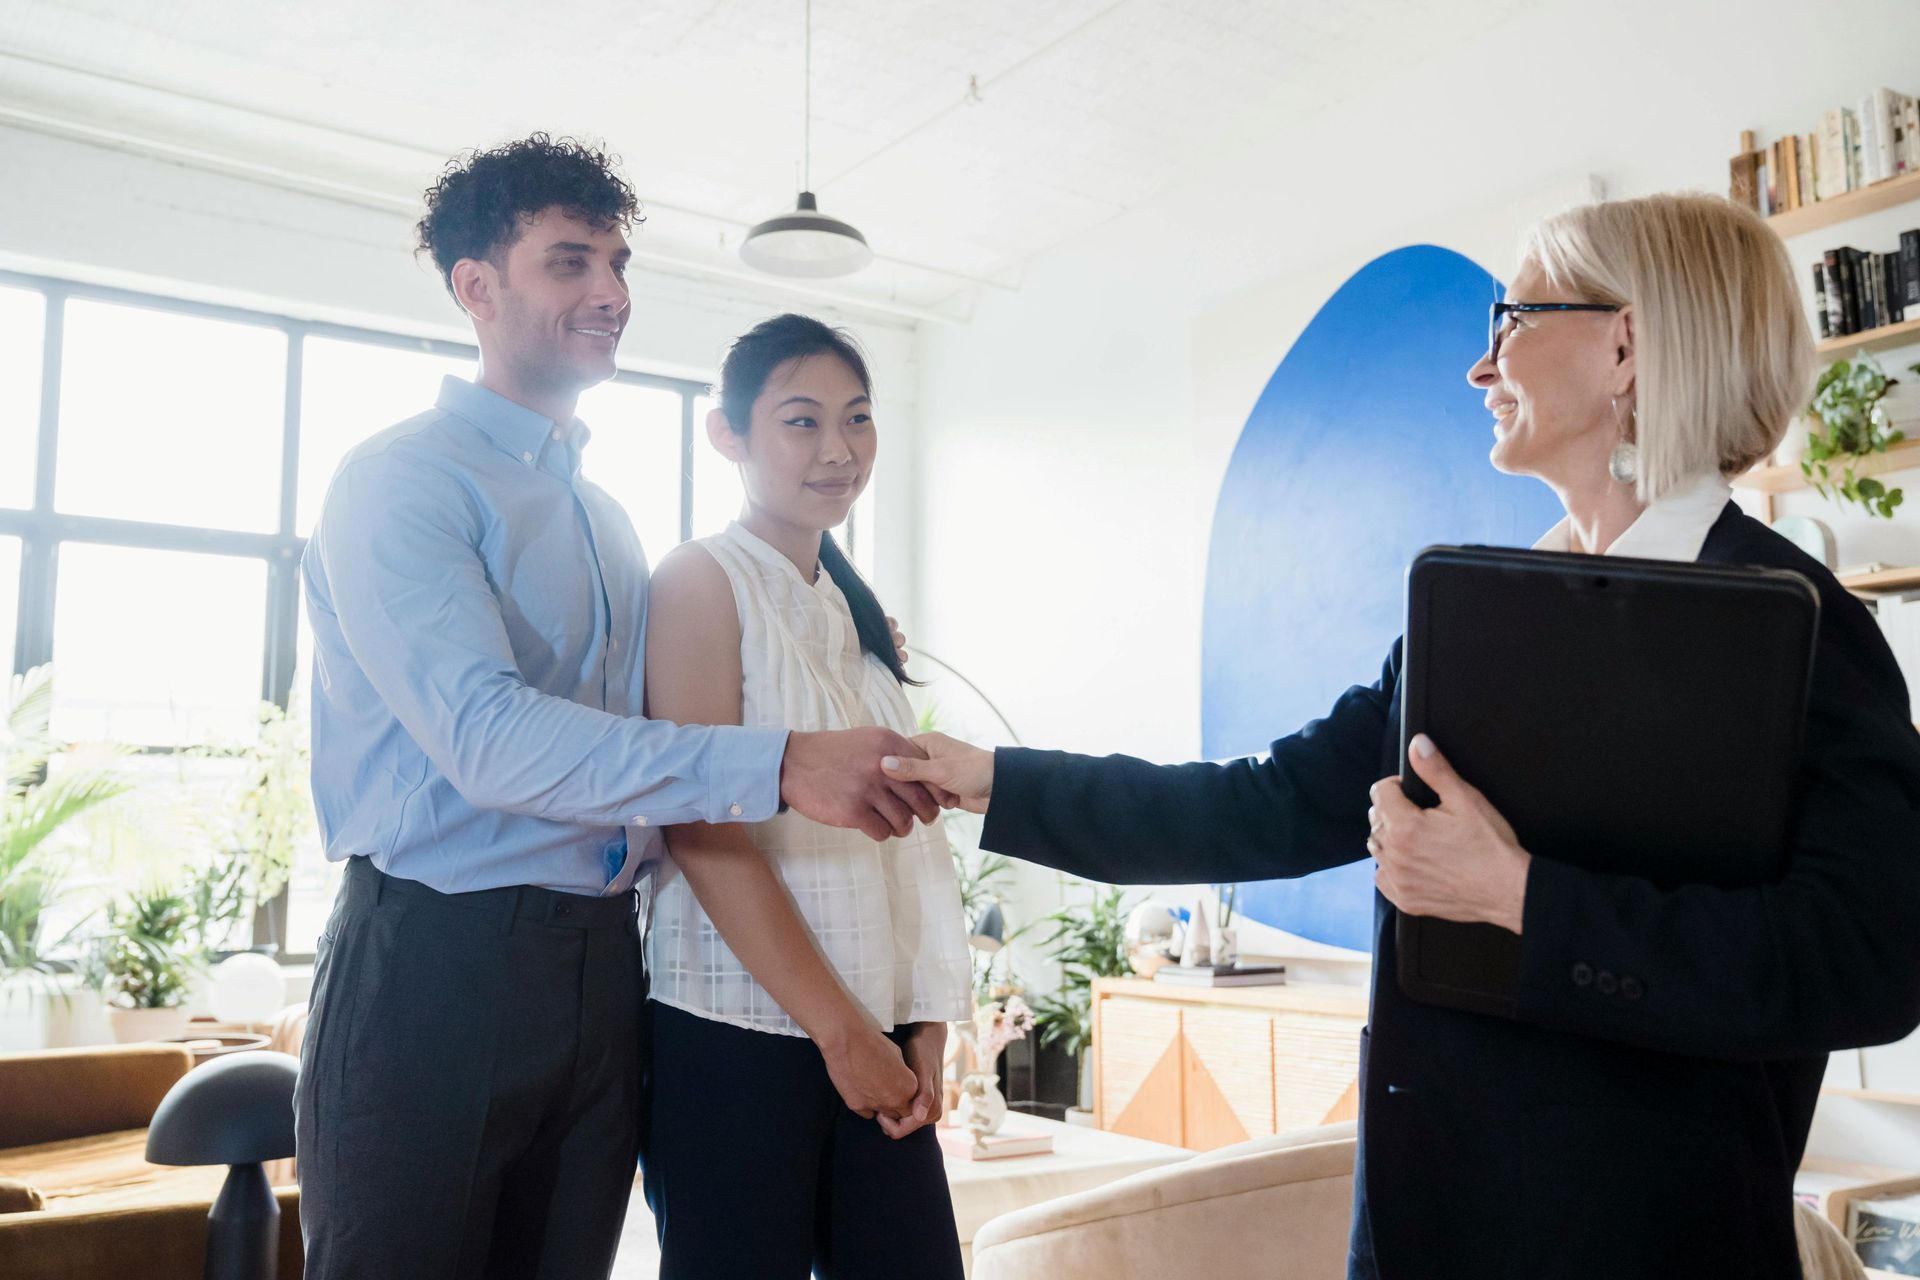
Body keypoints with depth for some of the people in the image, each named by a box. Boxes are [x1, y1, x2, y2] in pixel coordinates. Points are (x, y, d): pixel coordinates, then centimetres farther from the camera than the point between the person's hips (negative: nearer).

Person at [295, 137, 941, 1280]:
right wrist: (776, 766, -31)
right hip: (437, 960, -7)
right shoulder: (402, 479, -8)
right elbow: (484, 733, -23)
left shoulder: (605, 516, 18)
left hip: (602, 965, 7)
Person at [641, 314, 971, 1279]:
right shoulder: (703, 580, -5)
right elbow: (702, 830, -13)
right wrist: (837, 1025, -12)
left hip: (876, 1035, 6)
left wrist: (925, 1024, 4)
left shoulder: (857, 611, 15)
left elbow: (907, 834, 13)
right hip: (739, 1031, -6)